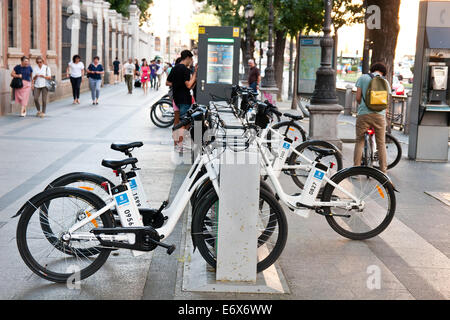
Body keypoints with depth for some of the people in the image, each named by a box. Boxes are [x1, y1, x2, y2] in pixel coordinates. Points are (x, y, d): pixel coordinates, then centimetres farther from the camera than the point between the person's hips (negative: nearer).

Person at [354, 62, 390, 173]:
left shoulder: (363, 78, 5)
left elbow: (358, 97, 1)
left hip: (364, 114, -1)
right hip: (379, 115, 1)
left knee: (359, 142, 7)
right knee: (381, 143, 10)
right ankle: (383, 171, 13)